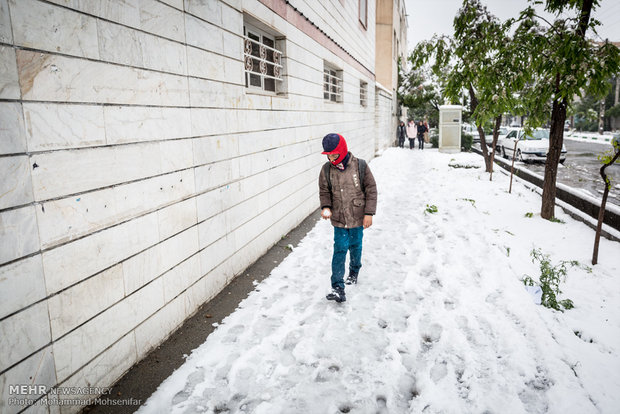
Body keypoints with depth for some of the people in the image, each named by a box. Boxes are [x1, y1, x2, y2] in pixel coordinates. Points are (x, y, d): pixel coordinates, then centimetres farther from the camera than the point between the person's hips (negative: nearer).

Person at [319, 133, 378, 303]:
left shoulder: (360, 166, -10)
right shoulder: (326, 169, -5)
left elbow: (371, 189, -4)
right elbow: (324, 191, 6)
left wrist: (369, 213, -8)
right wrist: (325, 207, -13)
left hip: (357, 217, 0)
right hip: (338, 219, 0)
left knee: (355, 246, 17)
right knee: (340, 249, -7)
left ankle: (354, 272, 45)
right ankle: (338, 287, -4)